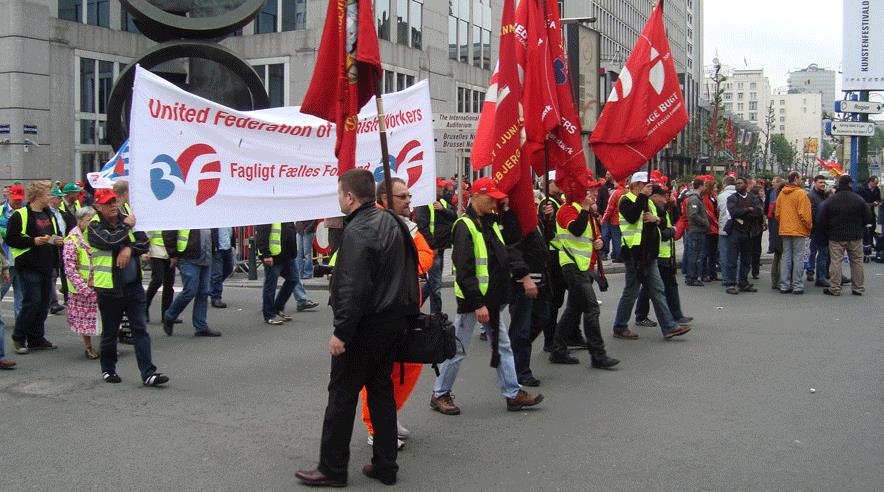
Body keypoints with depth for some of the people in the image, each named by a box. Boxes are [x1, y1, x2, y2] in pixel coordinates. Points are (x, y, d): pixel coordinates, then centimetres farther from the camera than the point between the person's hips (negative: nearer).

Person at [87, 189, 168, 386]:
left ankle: (148, 373, -2)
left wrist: (129, 249, -15)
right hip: (109, 288, -4)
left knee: (140, 330, -1)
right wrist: (126, 226, -10)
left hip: (134, 286, 4)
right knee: (110, 332, 10)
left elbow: (144, 242, 3)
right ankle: (108, 369, 29)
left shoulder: (127, 219, 9)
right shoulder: (94, 226, -5)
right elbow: (110, 240, -24)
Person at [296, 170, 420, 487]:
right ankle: (385, 466, 21)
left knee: (342, 393, 2)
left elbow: (353, 288, -25)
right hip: (394, 319, 9)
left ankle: (332, 469, 11)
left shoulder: (357, 232, -19)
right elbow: (410, 263, 17)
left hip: (365, 324, -9)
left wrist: (341, 332, -21)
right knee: (381, 389, 15)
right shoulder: (390, 221, 9)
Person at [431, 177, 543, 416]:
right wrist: (478, 304, -24)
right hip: (471, 300, -9)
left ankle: (513, 394, 18)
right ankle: (440, 394, 16)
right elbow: (464, 270, -22)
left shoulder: (490, 222, 12)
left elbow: (502, 258, 23)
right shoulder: (465, 226, -16)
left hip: (492, 299, 9)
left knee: (502, 346, 11)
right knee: (458, 349, 2)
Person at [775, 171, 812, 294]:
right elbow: (804, 214, -14)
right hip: (799, 230, -6)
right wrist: (809, 227, -1)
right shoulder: (800, 193, -12)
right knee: (798, 257, -1)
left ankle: (784, 285, 10)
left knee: (786, 257, 9)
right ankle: (797, 286, 0)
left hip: (784, 230, 6)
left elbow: (777, 213, 11)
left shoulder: (781, 193, 7)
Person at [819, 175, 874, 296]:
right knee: (857, 261, 10)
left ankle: (834, 288, 0)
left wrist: (827, 234, 11)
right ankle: (858, 288, 15)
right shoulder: (859, 199, -3)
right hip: (855, 237, 1)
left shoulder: (830, 200, -5)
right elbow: (868, 218, 2)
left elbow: (822, 220, -3)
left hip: (836, 237, -1)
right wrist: (861, 231, 18)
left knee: (835, 262, 0)